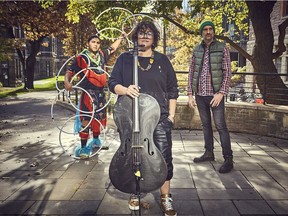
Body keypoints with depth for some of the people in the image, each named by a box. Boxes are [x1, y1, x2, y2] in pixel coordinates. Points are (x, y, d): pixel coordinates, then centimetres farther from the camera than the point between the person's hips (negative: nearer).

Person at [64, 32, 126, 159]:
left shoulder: (102, 55, 10)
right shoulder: (81, 58, -4)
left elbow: (112, 48, 28)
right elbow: (70, 71, -6)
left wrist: (121, 37, 33)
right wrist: (67, 82, -24)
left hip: (100, 92, 6)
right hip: (88, 92, -6)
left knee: (99, 118, 16)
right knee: (86, 119, -9)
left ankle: (96, 140, 37)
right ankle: (83, 147, 0)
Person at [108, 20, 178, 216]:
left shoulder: (162, 60, 9)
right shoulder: (125, 59, 7)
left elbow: (173, 90, 11)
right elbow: (113, 83, 4)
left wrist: (171, 114, 4)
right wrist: (125, 90, -18)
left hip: (160, 118, 0)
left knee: (164, 157, -2)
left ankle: (166, 198, 17)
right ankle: (135, 194, 32)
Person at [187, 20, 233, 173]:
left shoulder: (222, 48, 0)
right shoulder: (196, 50, 10)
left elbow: (227, 72, -4)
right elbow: (191, 73, 10)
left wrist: (221, 93, -14)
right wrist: (190, 94, 3)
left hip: (215, 95, -4)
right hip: (200, 95, 4)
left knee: (221, 126, -5)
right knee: (205, 125, 13)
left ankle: (228, 159, 2)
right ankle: (209, 153, 26)